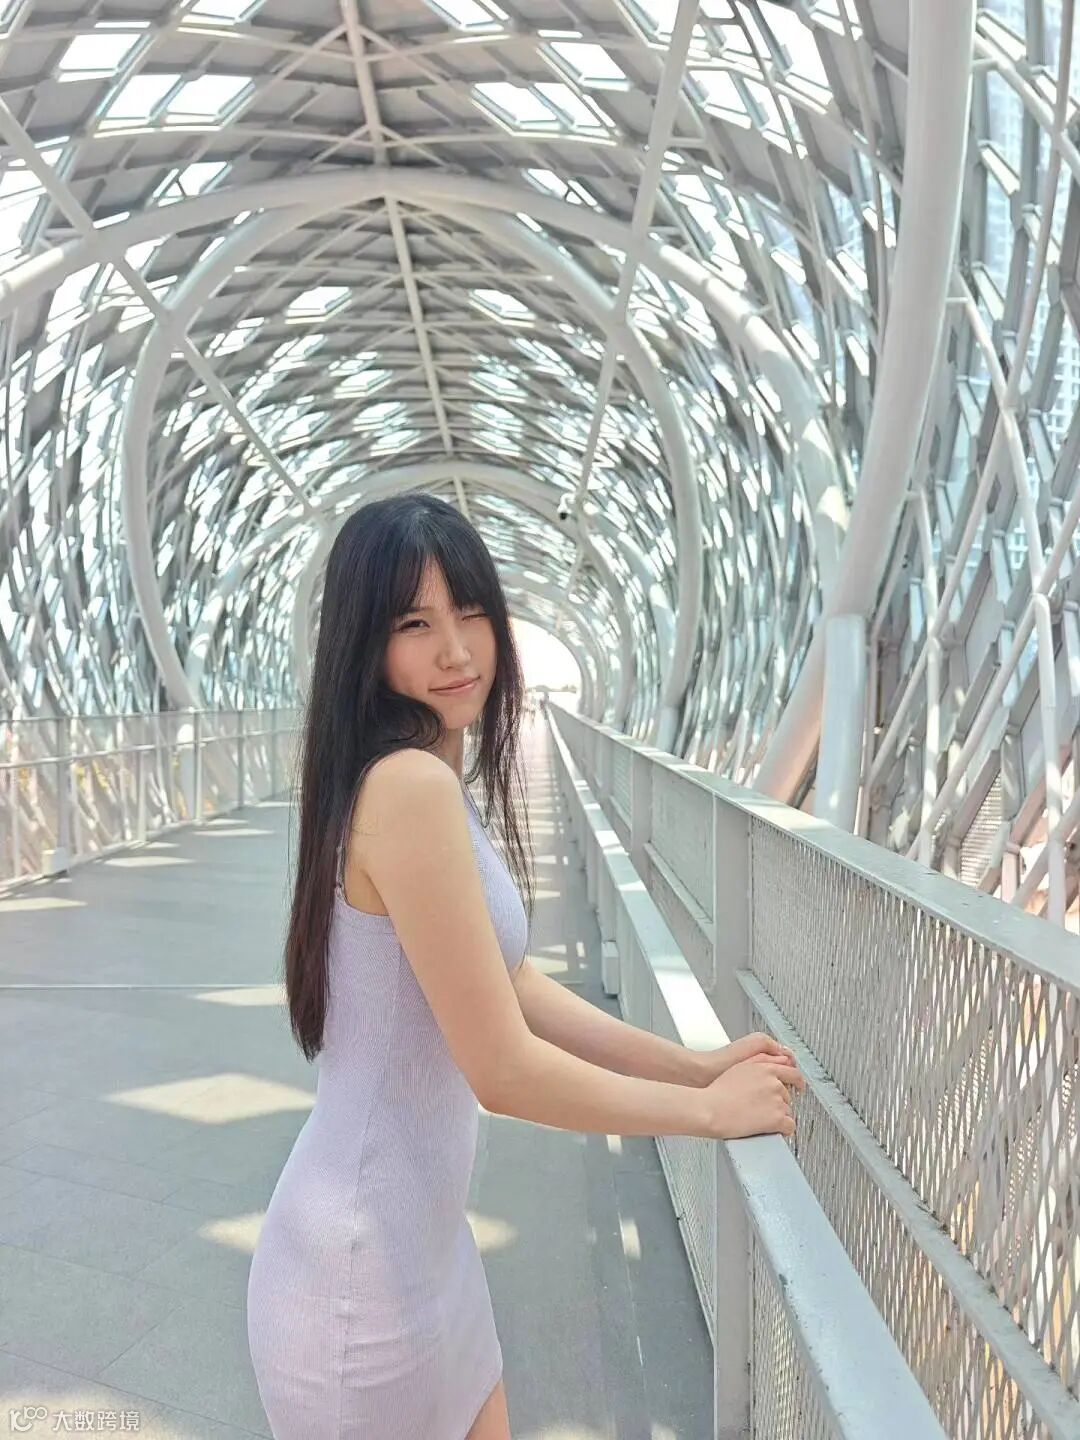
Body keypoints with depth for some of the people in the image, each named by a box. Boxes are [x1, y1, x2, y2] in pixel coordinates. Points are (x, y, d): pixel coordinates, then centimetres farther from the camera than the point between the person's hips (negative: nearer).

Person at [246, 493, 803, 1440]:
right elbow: (504, 1070, -25)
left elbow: (515, 987, 9)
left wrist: (693, 1064, 6)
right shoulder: (410, 785, -26)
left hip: (414, 1230, 9)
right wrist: (708, 1110, -12)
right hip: (365, 1260, -9)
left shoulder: (443, 783, 5)